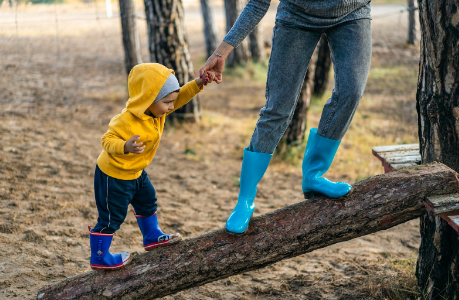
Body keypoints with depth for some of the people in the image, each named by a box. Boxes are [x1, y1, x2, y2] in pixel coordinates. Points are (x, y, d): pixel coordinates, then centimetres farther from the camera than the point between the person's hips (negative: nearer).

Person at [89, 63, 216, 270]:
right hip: (113, 175, -9)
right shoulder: (127, 121, -34)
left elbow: (180, 97, -2)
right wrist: (126, 147, -51)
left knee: (147, 201, 24)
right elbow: (108, 140, -32)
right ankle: (99, 258, 16)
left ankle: (152, 237, 45)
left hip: (135, 172, 9)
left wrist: (198, 84, -16)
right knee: (111, 217, 1)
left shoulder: (155, 109, -8)